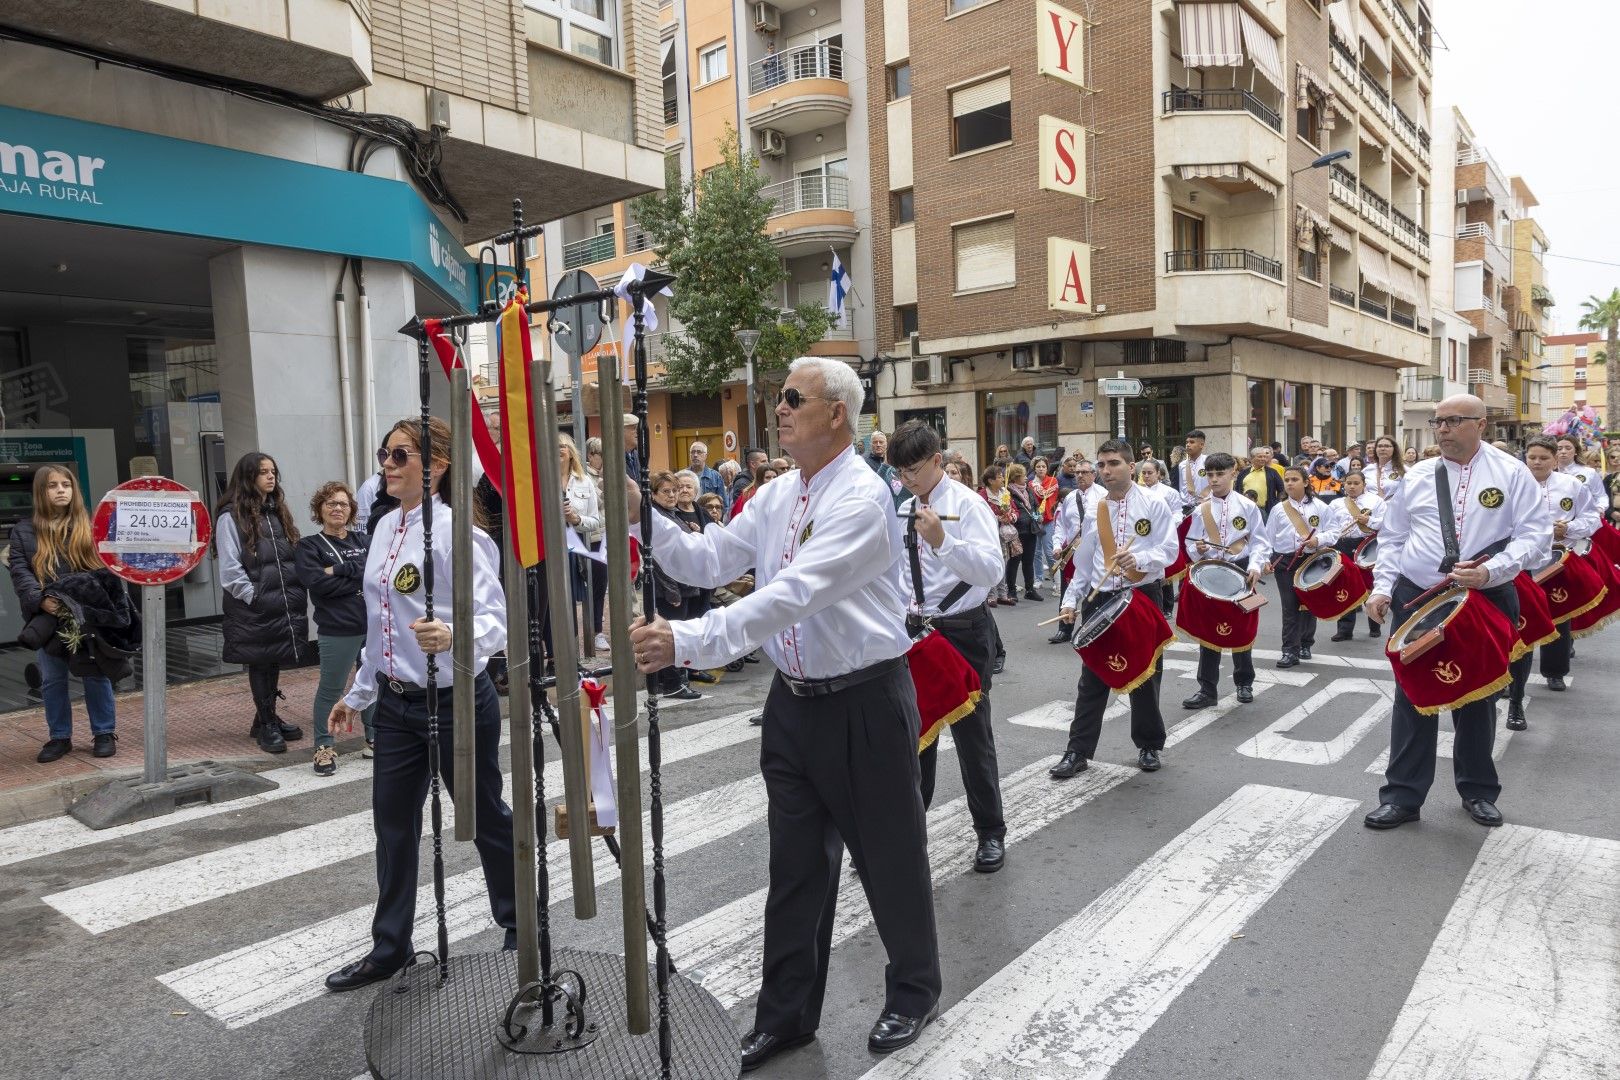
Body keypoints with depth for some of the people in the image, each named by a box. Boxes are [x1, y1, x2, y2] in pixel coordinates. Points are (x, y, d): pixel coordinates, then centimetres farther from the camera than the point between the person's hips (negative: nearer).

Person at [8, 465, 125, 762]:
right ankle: (59, 737, 22)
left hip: (90, 615, -2)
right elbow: (19, 572, -1)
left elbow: (109, 566, -1)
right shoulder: (24, 530, 7)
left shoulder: (90, 526, 4)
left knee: (96, 676, 5)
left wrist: (115, 604, -14)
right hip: (47, 619, 2)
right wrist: (41, 600, -17)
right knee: (52, 681, 10)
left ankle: (104, 734, 15)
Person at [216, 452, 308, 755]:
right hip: (253, 611, -6)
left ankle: (268, 719, 27)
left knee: (274, 664, 14)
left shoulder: (277, 511, 15)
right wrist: (254, 597, -12)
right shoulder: (231, 516, -7)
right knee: (260, 665, 5)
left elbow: (293, 554, 17)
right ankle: (266, 725, 16)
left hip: (285, 605, 6)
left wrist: (298, 592, 8)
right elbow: (230, 569, -11)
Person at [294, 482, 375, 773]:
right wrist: (361, 580, -10)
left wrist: (338, 569, -14)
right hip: (337, 630, -4)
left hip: (375, 624, 4)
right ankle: (324, 746, 17)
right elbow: (317, 582, -14)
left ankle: (374, 735, 30)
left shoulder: (362, 540, 13)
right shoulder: (308, 546, 2)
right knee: (331, 689, 3)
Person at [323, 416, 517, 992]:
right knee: (393, 822, 15)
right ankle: (391, 947, 32)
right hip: (396, 702, 7)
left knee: (485, 818, 9)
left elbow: (495, 617, -25)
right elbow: (380, 624, 15)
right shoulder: (386, 527, 7)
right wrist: (359, 693, 20)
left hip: (456, 701, -7)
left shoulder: (456, 532, -17)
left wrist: (455, 636, -46)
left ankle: (521, 929, 32)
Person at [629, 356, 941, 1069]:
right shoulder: (777, 497, 7)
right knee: (796, 864, 16)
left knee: (888, 857, 12)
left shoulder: (862, 497, -20)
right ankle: (786, 1012, 32)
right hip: (793, 701, 7)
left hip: (865, 703, -7)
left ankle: (913, 992, 37)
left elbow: (792, 596, -31)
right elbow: (708, 561, 4)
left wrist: (687, 642, -38)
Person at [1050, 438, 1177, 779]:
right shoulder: (1095, 512, 8)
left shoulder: (1154, 505, -4)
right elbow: (1084, 561, 12)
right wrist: (1072, 599, 7)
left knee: (1145, 676, 9)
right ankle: (1078, 751, 10)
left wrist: (1140, 560, -28)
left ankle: (1149, 747, 28)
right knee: (1092, 678, 4)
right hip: (1101, 598, 3)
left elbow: (1169, 550, -9)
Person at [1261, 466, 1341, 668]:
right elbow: (1269, 538, 7)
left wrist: (1318, 540, -19)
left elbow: (1333, 533, 0)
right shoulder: (1278, 509, 6)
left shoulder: (1319, 507, 3)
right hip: (1285, 562, 0)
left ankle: (1305, 644, 28)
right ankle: (1290, 651, -2)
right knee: (1290, 606, -3)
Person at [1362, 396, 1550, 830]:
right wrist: (1382, 588, -2)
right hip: (1416, 599, 1)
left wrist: (1490, 570, -22)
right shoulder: (1417, 475, 5)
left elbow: (1536, 533, -8)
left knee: (1478, 698, 13)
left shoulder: (1512, 473, -2)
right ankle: (1403, 795, 12)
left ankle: (1478, 791, 31)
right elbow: (1392, 539, 9)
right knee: (1413, 698, 3)